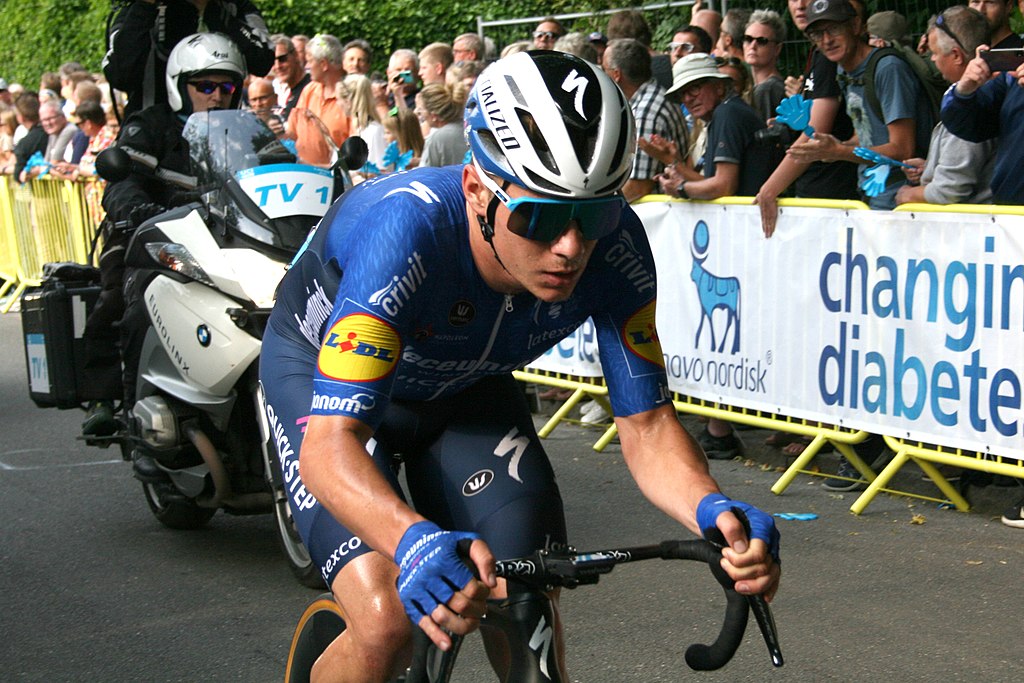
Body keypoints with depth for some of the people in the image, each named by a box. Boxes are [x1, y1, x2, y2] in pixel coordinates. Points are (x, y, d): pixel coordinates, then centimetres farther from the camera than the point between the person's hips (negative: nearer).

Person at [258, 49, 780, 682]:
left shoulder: (613, 245, -29)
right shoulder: (409, 229, -41)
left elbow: (646, 424, -21)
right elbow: (329, 444, -44)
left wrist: (713, 510, -42)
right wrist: (416, 541, -64)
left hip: (463, 384, 4)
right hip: (323, 371, -4)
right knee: (387, 622, -23)